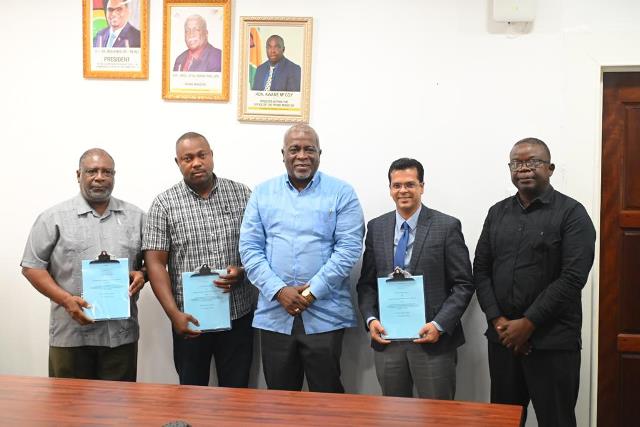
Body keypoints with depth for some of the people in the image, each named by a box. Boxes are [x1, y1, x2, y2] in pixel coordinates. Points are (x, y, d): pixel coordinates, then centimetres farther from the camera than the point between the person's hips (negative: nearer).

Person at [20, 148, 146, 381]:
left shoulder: (135, 217, 9)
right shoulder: (54, 218, 2)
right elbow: (32, 267, 1)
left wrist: (142, 274, -8)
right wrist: (65, 299, -12)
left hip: (122, 333, 2)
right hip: (71, 333, -2)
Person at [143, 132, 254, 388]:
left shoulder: (241, 195, 3)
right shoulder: (164, 204, -2)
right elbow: (155, 264, -5)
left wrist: (242, 271, -13)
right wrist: (174, 314, -14)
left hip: (238, 315, 1)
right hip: (191, 319, -1)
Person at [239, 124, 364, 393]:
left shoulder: (341, 193, 1)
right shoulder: (262, 193, 8)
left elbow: (348, 248, -6)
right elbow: (250, 248, 3)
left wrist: (312, 291, -13)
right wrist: (279, 291, -10)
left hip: (325, 315, -2)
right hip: (274, 313, 3)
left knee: (327, 397, 5)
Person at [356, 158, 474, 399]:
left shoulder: (447, 226, -3)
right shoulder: (376, 227, 8)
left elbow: (463, 284, -4)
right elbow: (366, 283, 11)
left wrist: (440, 325, -14)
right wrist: (371, 319, -4)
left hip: (432, 338, -3)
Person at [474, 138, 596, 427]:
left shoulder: (571, 213, -4)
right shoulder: (498, 212, 11)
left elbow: (573, 277, -12)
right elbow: (481, 270, 9)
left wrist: (528, 323, -14)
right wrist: (497, 320, -4)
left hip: (553, 342, -4)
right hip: (502, 337, 4)